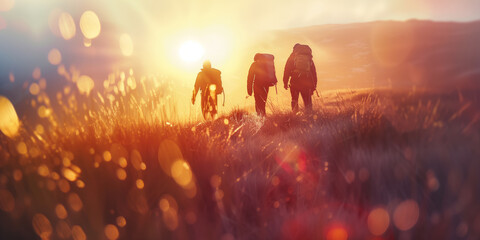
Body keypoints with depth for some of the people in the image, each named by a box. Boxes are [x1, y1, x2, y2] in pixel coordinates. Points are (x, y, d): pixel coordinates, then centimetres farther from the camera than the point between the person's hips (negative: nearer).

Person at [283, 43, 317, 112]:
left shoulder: (292, 57, 9)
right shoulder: (309, 58, 17)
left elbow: (287, 70, 0)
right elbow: (314, 72, 14)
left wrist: (285, 82, -1)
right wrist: (314, 85, 14)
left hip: (295, 82, -2)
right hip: (306, 83, 2)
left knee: (294, 101, 6)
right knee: (307, 102, 8)